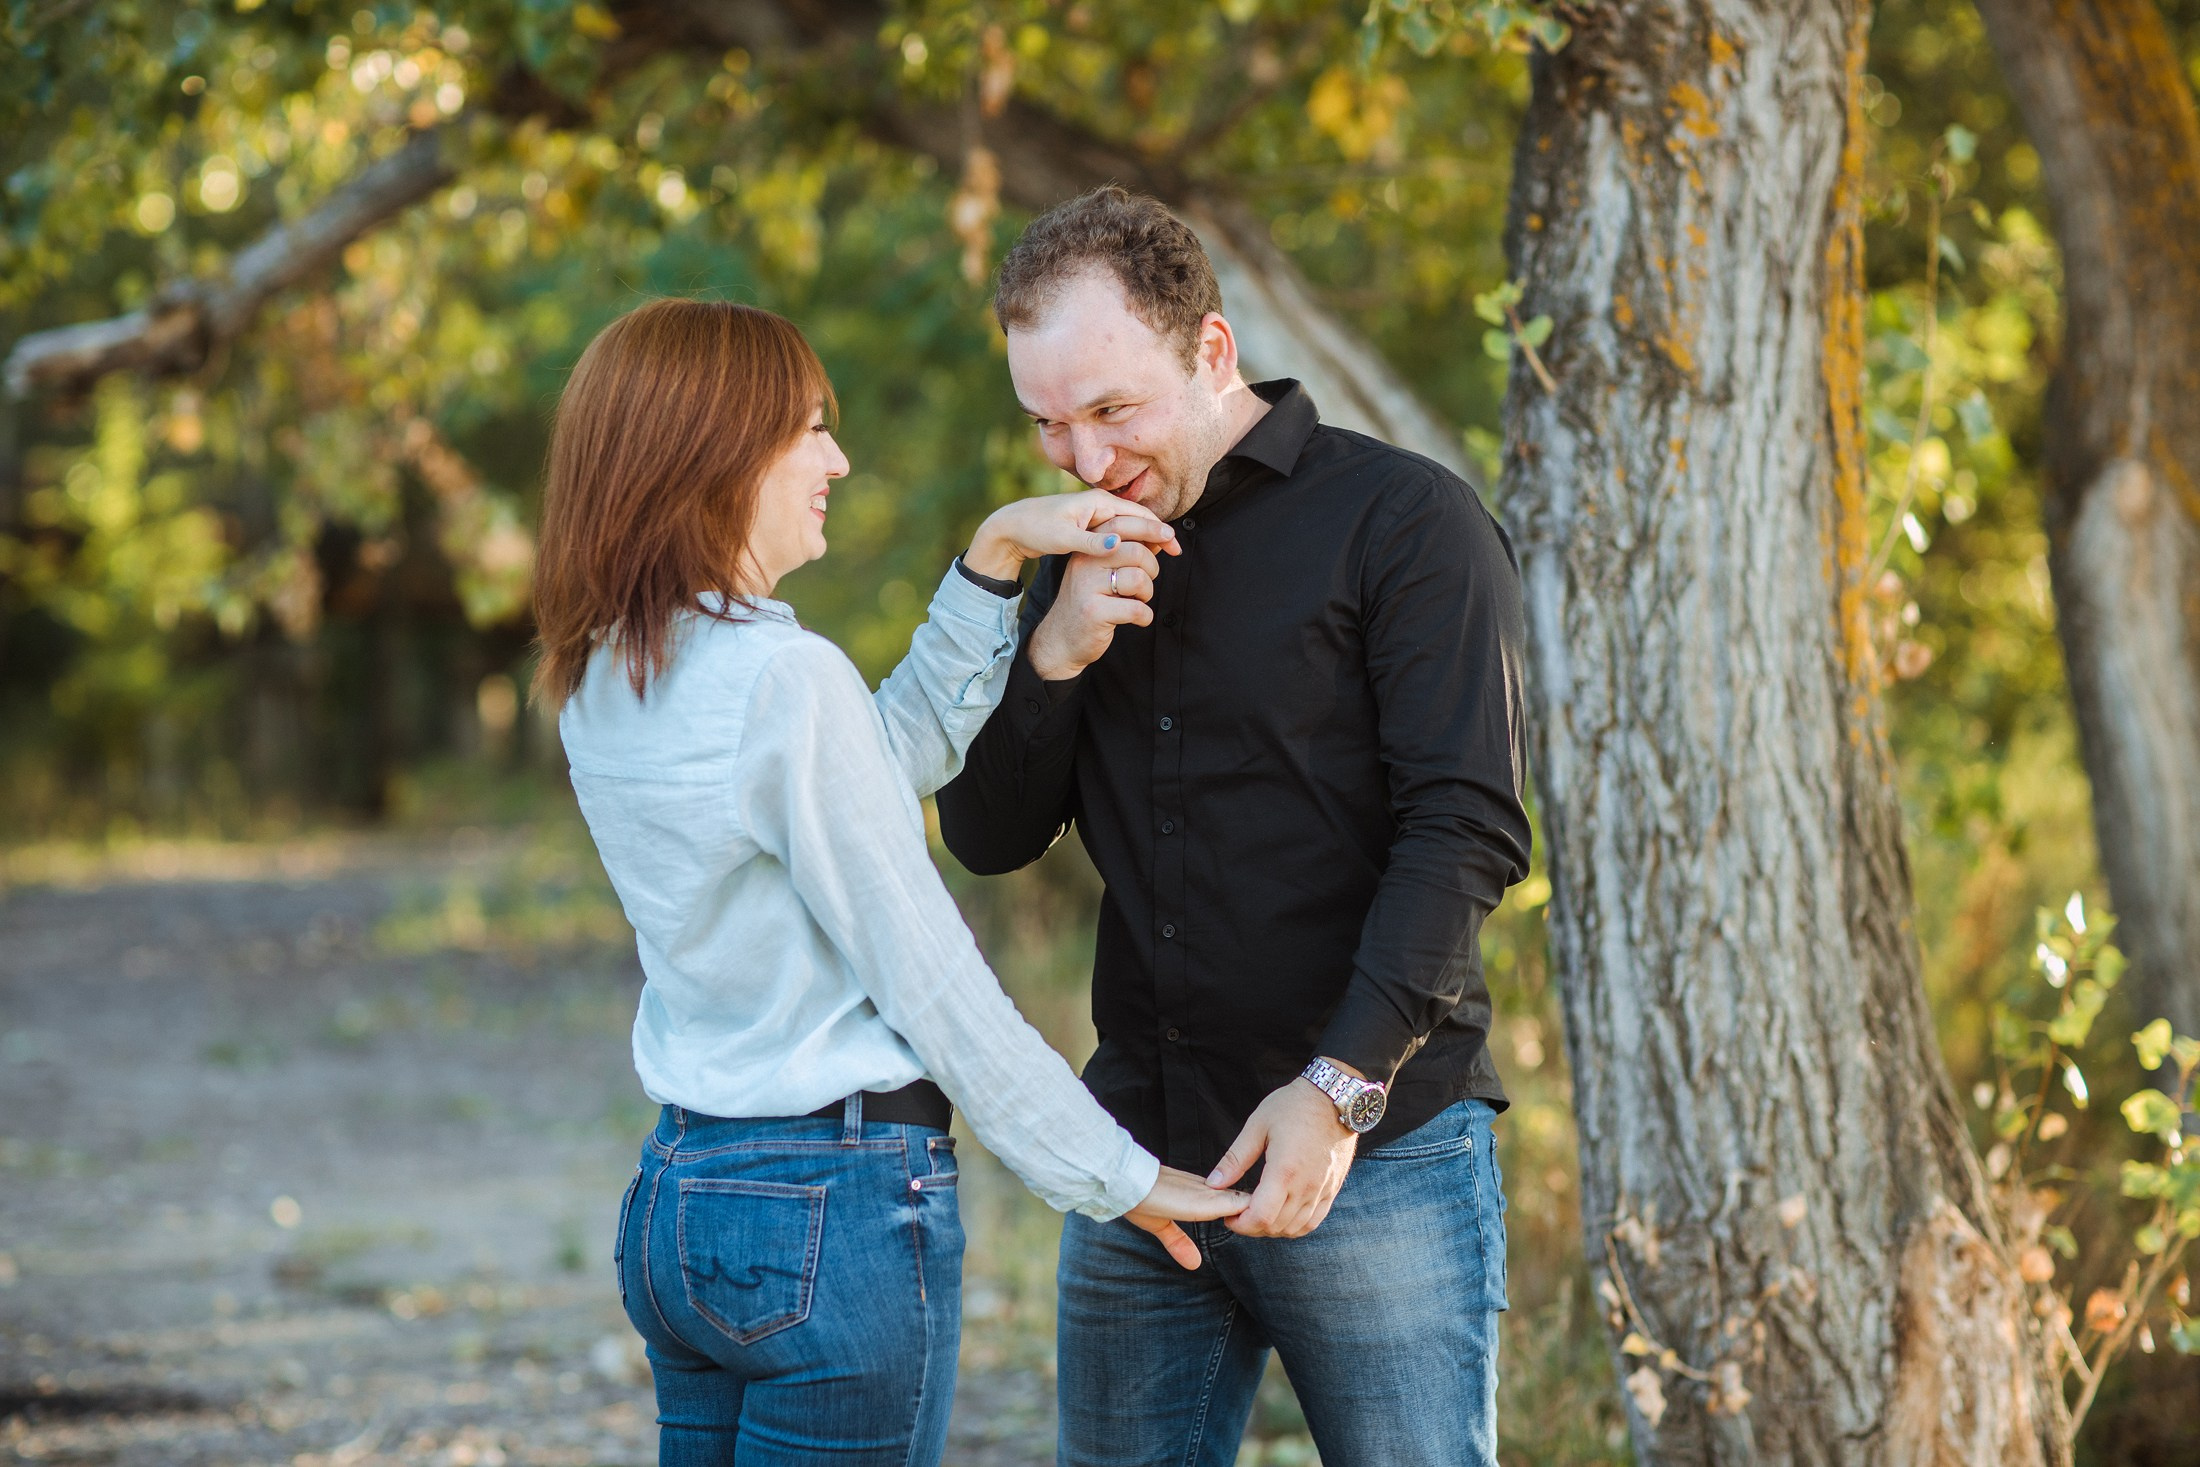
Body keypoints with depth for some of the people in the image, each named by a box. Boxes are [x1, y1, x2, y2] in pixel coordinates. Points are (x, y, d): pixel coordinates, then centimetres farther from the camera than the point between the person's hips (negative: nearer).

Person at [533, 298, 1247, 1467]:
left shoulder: (604, 680, 7)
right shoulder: (785, 679, -19)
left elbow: (892, 757, 17)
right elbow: (931, 983, -14)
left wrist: (995, 554, 13)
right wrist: (1117, 1179, -4)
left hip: (676, 1196, 8)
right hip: (836, 1207, -8)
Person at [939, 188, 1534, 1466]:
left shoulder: (1406, 521, -5)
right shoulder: (1090, 561, 15)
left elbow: (1467, 831, -12)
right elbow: (990, 837, 12)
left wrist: (1342, 1086, -20)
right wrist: (1051, 656, -6)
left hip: (1375, 1160, -5)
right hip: (1140, 1165, 5)